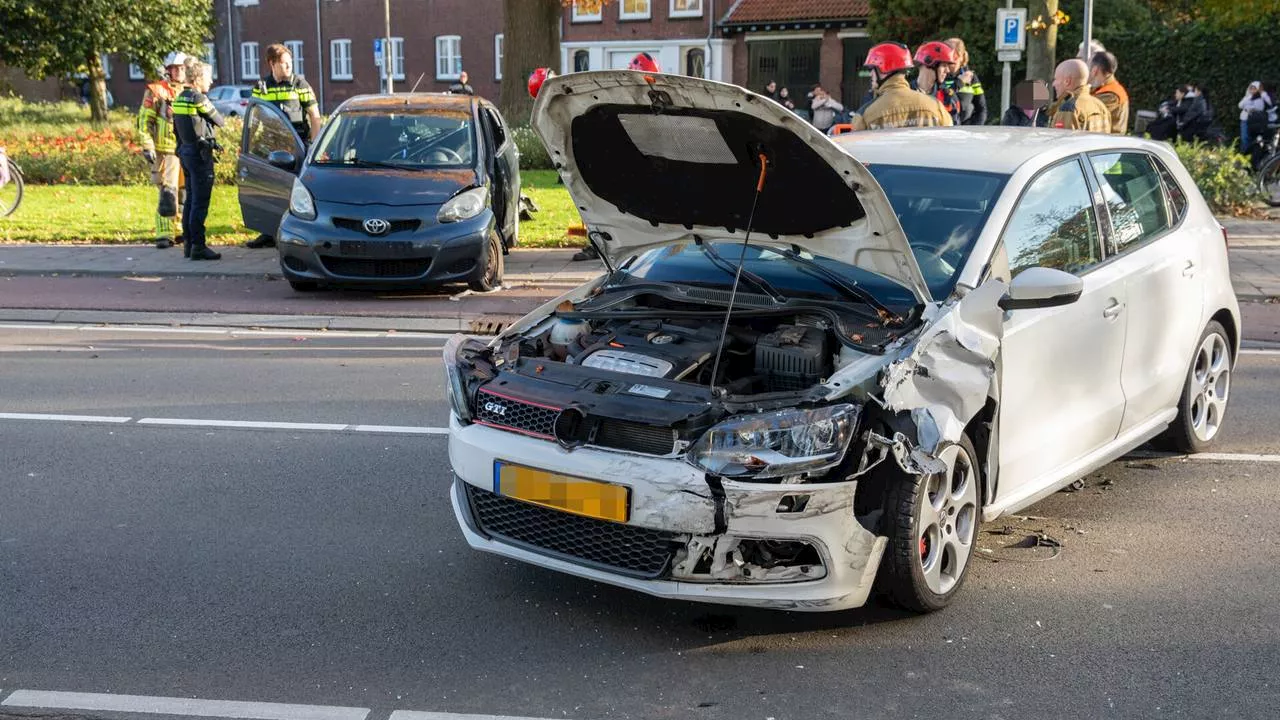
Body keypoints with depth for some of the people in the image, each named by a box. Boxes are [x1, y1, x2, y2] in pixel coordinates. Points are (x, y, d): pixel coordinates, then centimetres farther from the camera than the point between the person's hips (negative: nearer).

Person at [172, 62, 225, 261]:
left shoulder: (179, 99, 11)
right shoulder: (199, 99, -15)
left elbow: (176, 129, 16)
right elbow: (219, 121, -6)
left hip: (185, 150, 9)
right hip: (200, 153, -9)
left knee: (191, 199, 15)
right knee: (200, 202, -8)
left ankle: (188, 243, 19)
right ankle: (198, 246, -9)